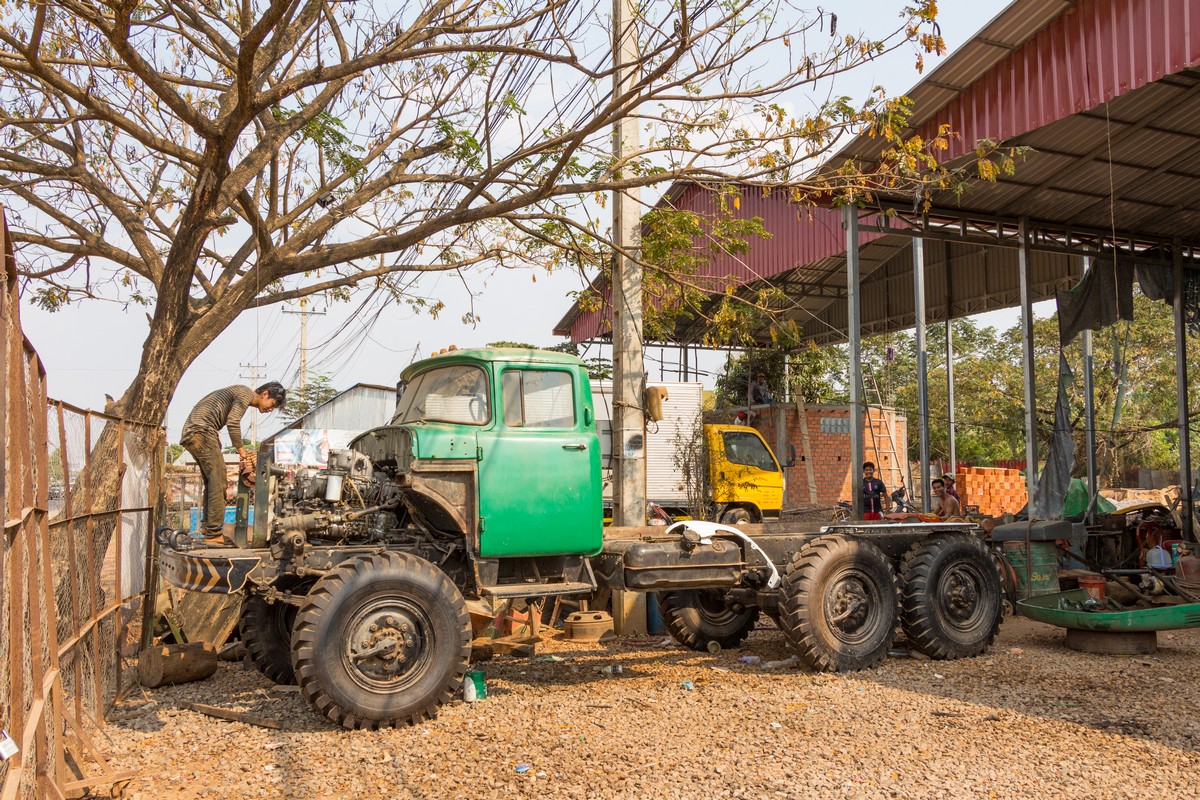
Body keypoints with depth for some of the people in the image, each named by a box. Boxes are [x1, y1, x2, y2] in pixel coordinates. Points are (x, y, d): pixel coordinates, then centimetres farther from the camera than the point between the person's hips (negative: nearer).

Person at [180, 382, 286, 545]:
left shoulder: (238, 393, 27)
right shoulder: (246, 393, -3)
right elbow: (233, 423, -17)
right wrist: (242, 452, -13)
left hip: (190, 433, 10)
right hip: (201, 431, -10)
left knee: (212, 483, 13)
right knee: (218, 482, -11)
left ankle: (209, 528, 14)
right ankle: (214, 534, -11)